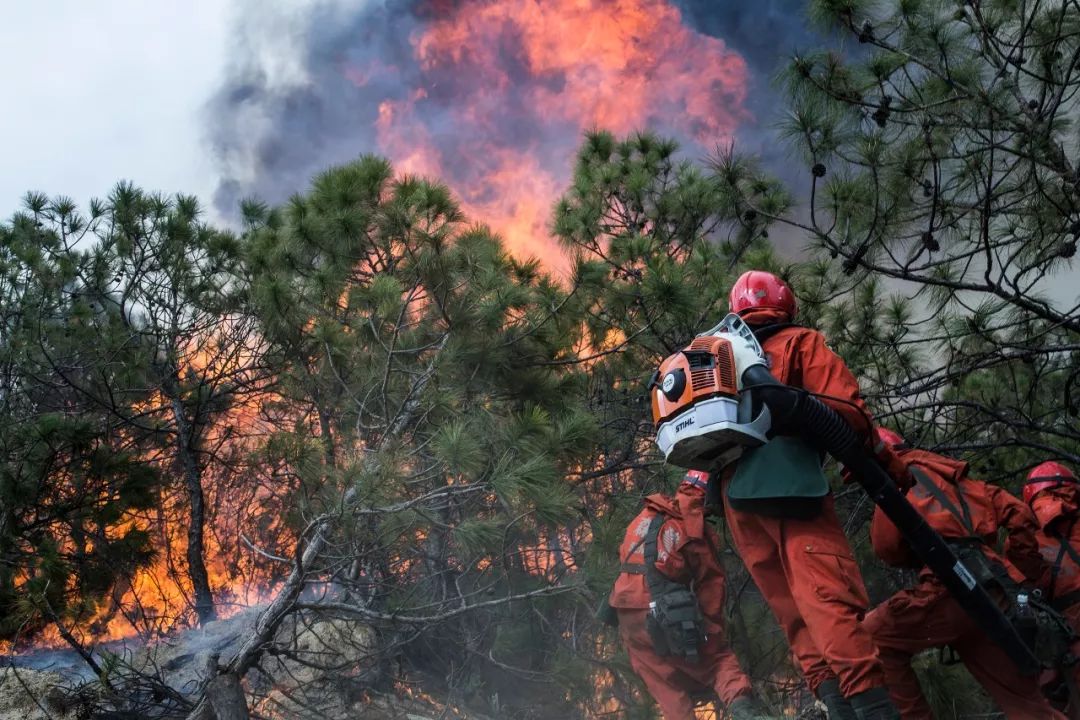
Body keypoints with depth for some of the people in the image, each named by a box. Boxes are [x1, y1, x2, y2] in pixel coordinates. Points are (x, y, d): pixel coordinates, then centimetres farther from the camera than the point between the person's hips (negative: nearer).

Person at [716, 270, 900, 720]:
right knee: (833, 602, -18)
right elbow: (847, 413, -5)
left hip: (736, 498, 6)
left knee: (796, 616, 5)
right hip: (789, 487, -6)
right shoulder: (799, 343, 7)